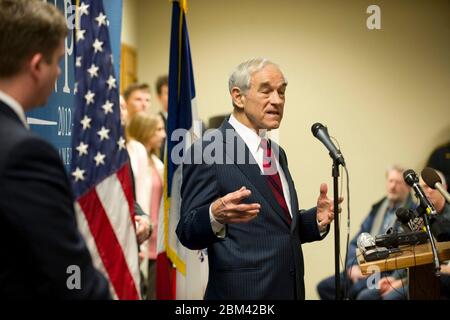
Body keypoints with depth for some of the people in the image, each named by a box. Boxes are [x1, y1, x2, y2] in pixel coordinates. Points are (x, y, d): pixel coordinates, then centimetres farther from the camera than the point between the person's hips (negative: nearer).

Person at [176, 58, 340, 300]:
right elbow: (188, 233, -13)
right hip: (243, 292, -7)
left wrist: (316, 219, 1)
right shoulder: (208, 150, -11)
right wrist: (216, 216, -33)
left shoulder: (277, 153, 13)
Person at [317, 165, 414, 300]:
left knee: (365, 295, -35)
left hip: (389, 273, -7)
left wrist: (395, 279, -22)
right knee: (324, 287, -11)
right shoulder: (377, 209, 19)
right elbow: (355, 243, 19)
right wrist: (352, 266, 1)